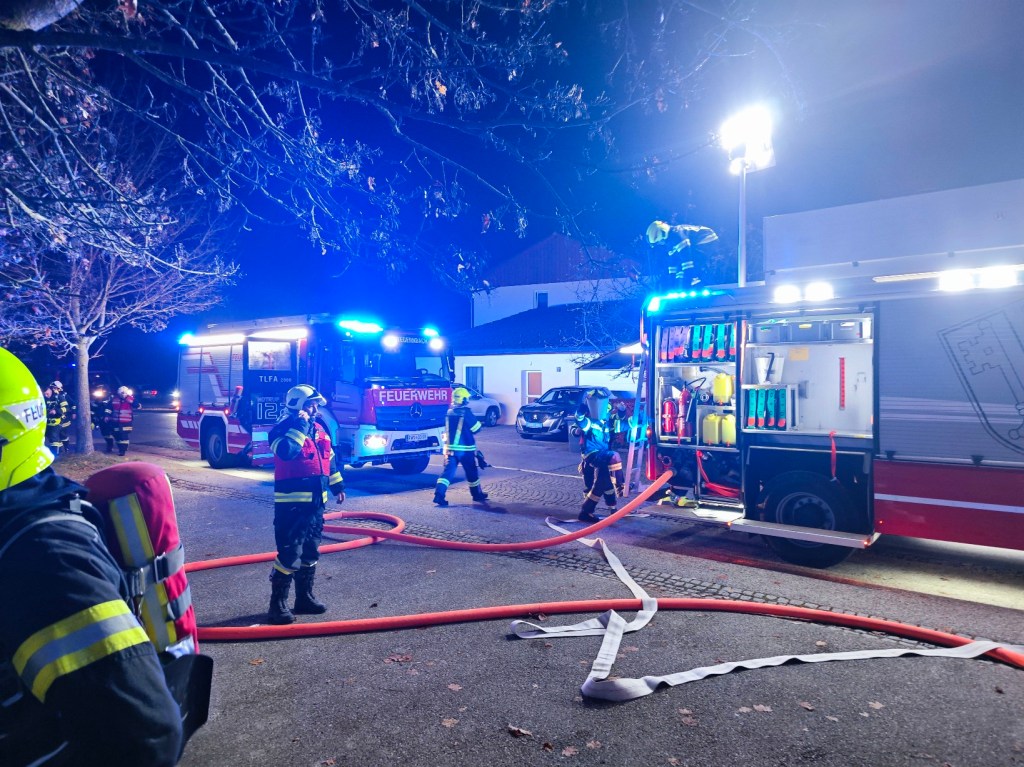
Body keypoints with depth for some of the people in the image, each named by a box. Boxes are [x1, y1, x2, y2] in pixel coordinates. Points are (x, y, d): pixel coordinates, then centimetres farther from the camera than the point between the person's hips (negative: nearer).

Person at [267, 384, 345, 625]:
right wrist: (300, 425, -23)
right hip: (291, 503, -8)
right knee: (289, 554, -8)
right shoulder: (282, 429, -9)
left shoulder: (319, 429, 13)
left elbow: (329, 458, 22)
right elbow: (285, 452, -30)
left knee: (310, 553, 15)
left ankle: (304, 597, 27)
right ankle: (278, 603, 4)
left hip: (316, 502, 8)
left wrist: (338, 485, 23)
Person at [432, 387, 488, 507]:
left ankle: (439, 494, -15)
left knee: (448, 471, 0)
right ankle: (477, 494, 26)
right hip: (465, 448, -4)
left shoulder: (449, 412, 6)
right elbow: (475, 428, -5)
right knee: (472, 472, 12)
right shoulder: (466, 412, -12)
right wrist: (481, 425, 14)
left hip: (450, 447, 4)